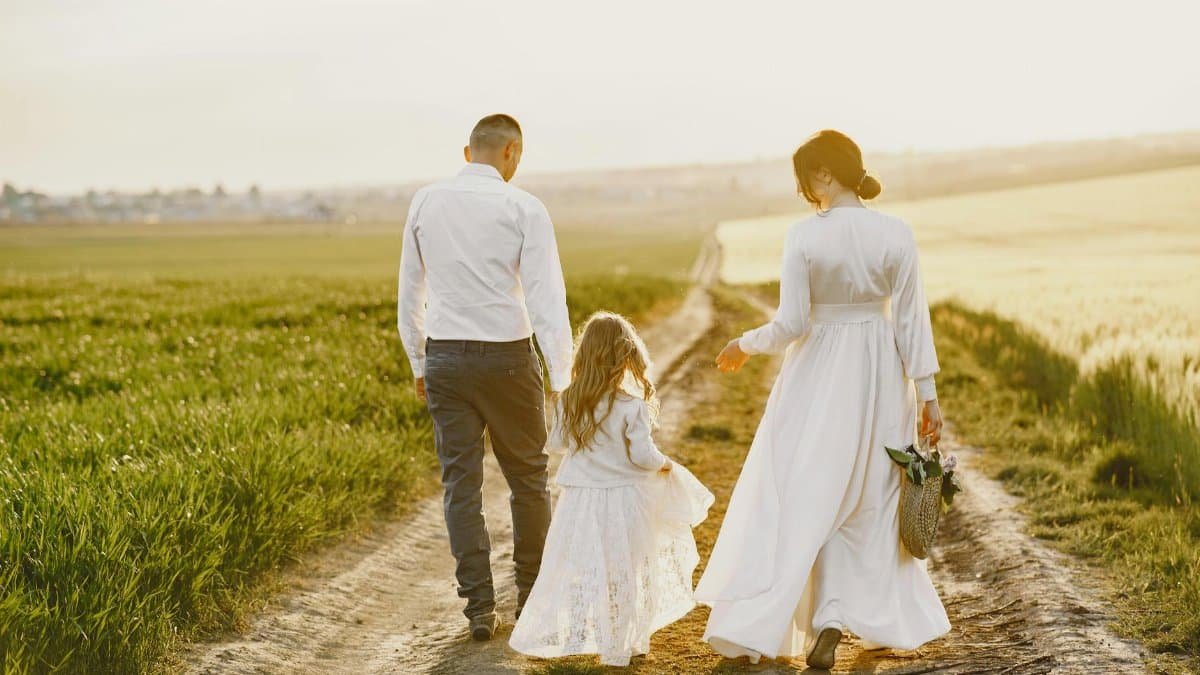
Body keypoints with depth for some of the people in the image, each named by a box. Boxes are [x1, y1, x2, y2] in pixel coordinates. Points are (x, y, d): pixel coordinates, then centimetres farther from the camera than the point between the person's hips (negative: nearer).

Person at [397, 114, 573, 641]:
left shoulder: (424, 203, 5)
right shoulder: (523, 208, -6)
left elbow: (409, 293, 11)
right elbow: (547, 297, -11)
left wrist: (419, 364, 20)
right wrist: (562, 379, -9)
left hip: (444, 359, 3)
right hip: (507, 357, -3)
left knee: (461, 483, 7)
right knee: (528, 478, 14)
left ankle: (479, 608, 8)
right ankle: (533, 594, 24)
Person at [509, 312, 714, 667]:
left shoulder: (568, 404, -5)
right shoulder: (633, 407, -17)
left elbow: (558, 442, 9)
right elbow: (642, 455, -17)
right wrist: (664, 465, 3)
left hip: (581, 499, 3)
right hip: (624, 501, -3)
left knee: (580, 569, 14)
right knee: (624, 573, 10)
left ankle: (569, 635, 20)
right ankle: (624, 643, 19)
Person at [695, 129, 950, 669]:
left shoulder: (804, 236, -13)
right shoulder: (896, 235, -5)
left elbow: (791, 323, -14)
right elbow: (912, 321, -4)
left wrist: (744, 345, 5)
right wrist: (927, 394, 1)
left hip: (817, 380, -2)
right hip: (878, 379, 2)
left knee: (796, 498, 6)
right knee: (870, 503, 16)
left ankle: (752, 626, 7)